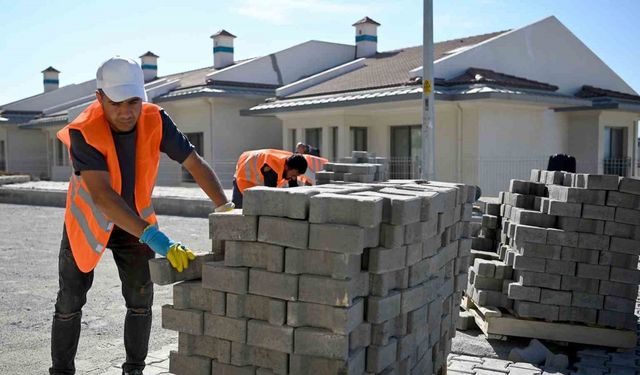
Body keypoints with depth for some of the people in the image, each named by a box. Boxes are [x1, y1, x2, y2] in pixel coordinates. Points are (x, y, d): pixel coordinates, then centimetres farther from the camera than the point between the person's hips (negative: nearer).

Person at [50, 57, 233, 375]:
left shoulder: (155, 120, -21)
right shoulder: (84, 133, -32)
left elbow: (196, 165, -19)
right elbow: (102, 195, -42)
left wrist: (227, 210, -31)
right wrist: (153, 236, -51)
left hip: (135, 222, 3)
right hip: (88, 222, -2)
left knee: (141, 300, 4)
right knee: (70, 303, 9)